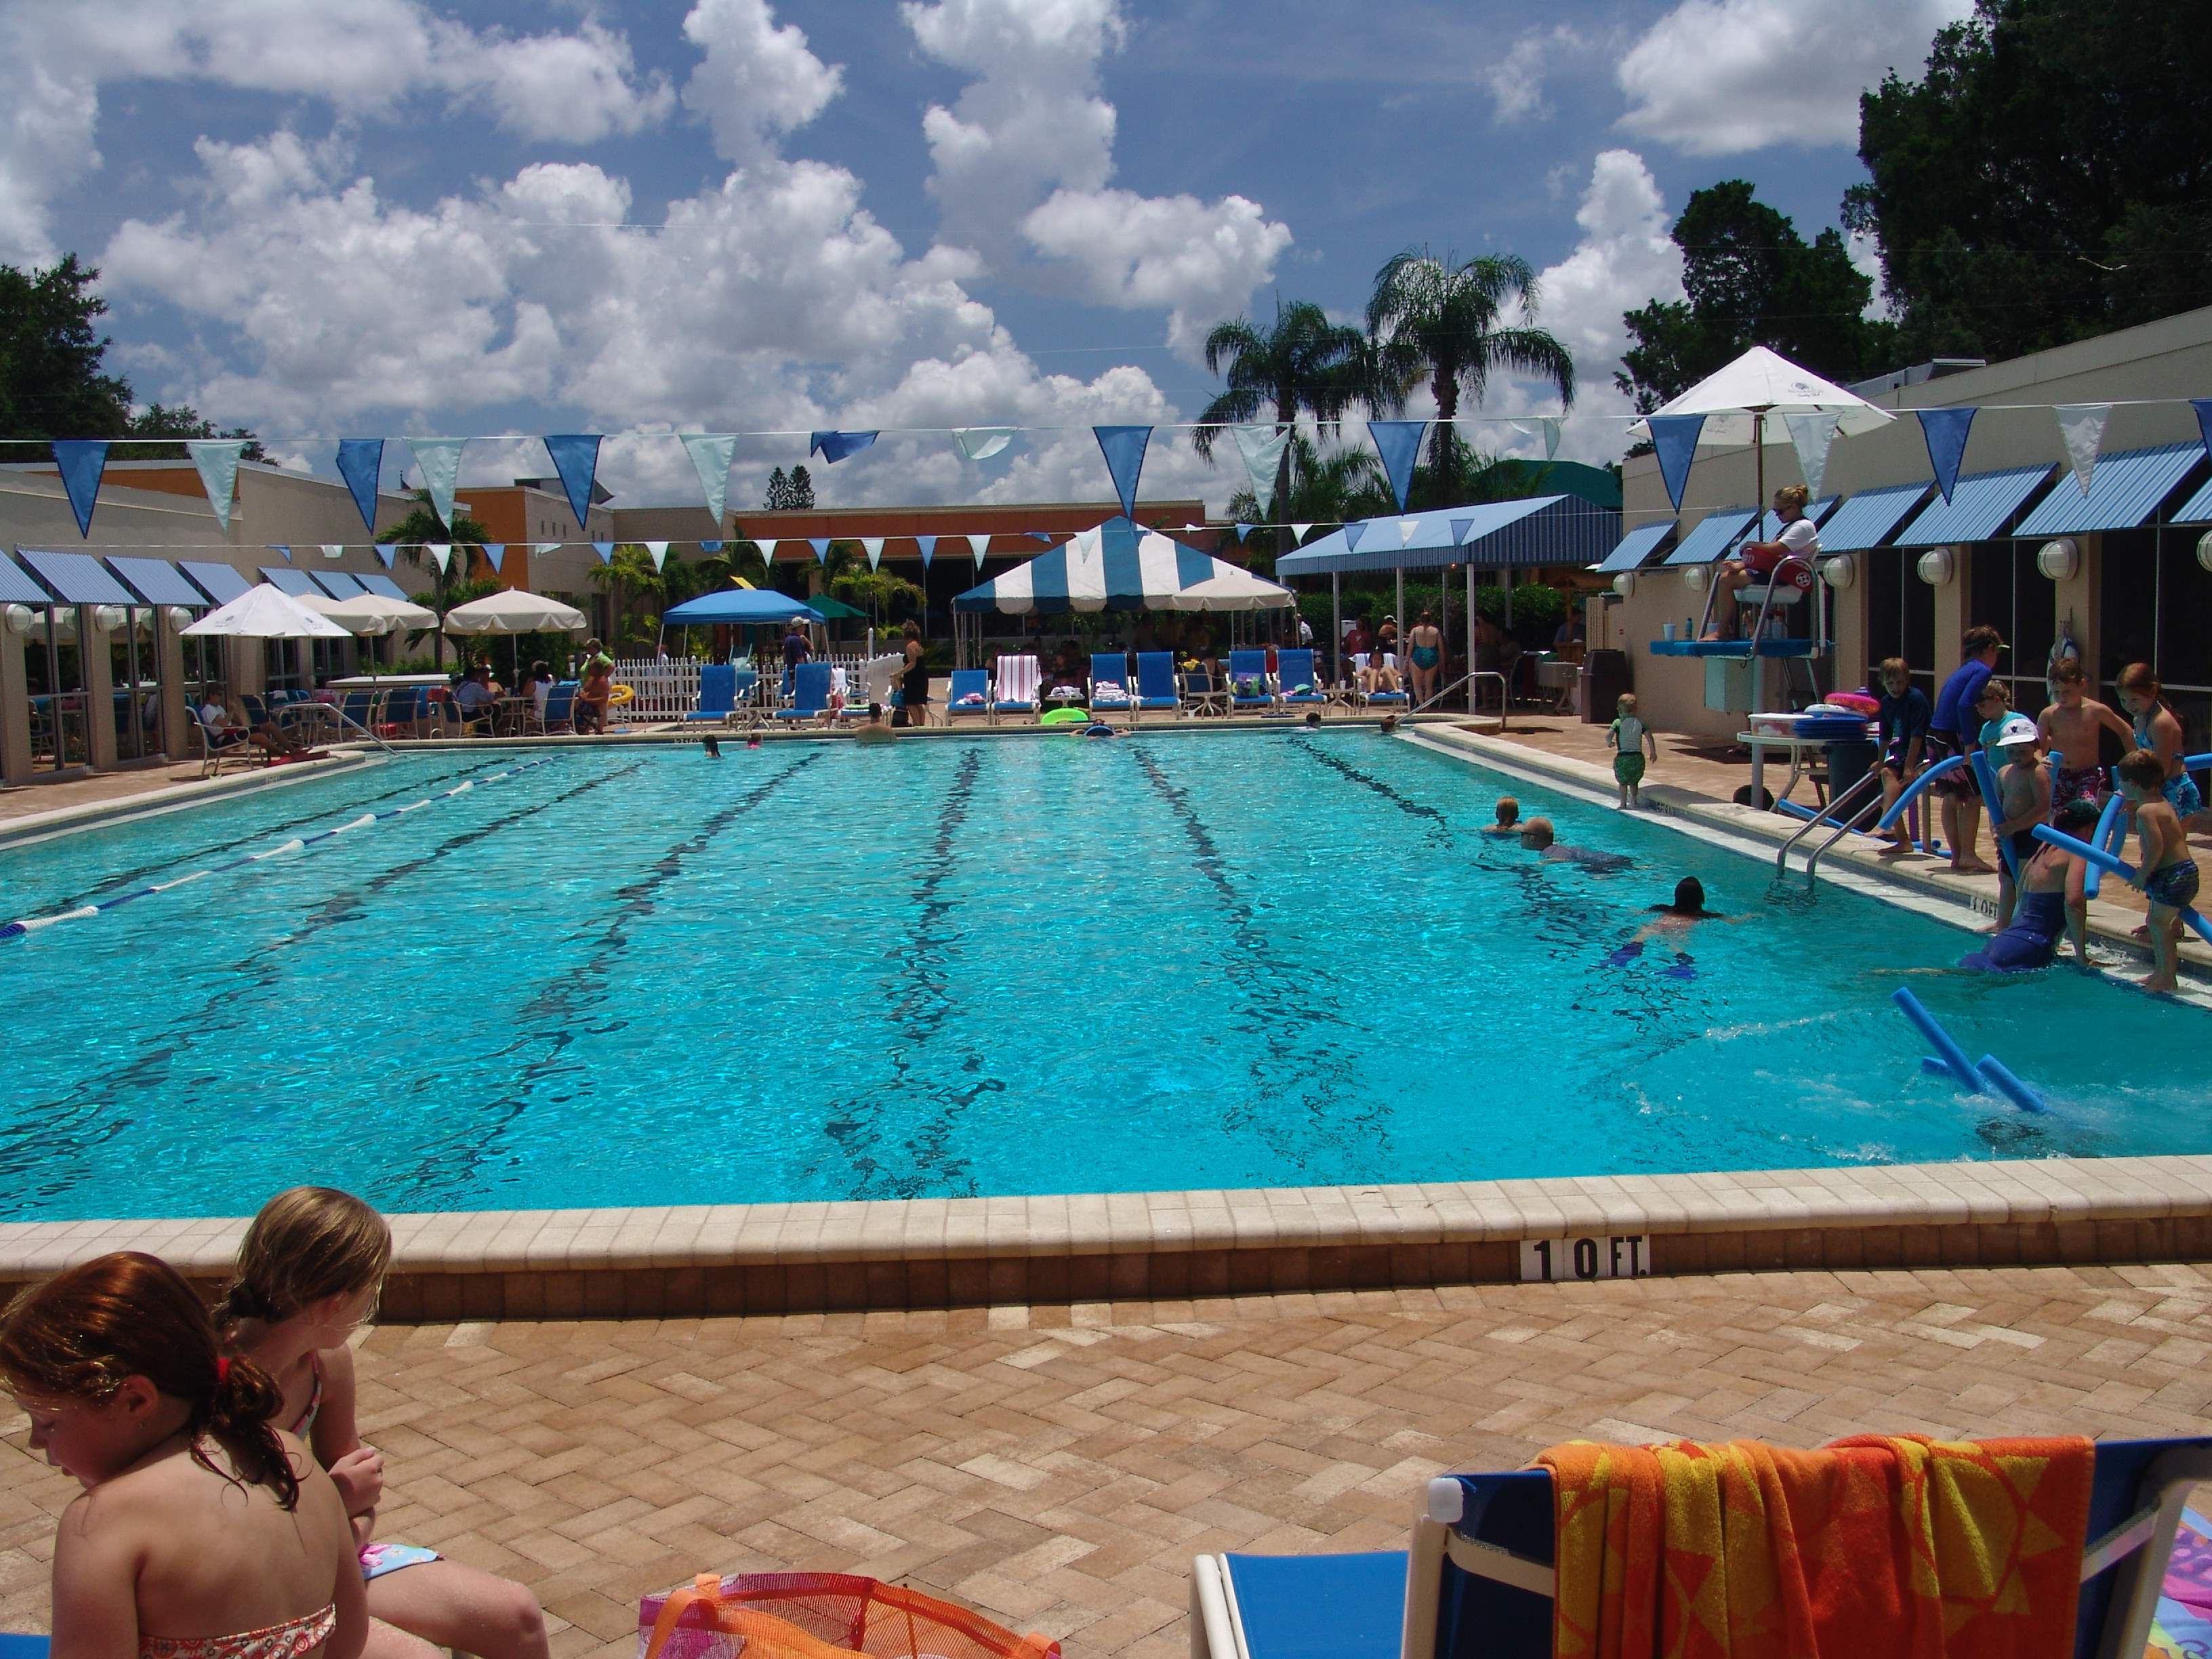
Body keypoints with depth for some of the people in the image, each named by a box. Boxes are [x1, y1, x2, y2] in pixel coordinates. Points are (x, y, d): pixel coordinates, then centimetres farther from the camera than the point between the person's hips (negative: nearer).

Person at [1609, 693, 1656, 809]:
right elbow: (1649, 736, -6)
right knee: (1634, 781, 20)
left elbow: (1608, 735, -18)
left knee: (1623, 782, 10)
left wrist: (1610, 743, 4)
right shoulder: (1640, 723, 3)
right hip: (1638, 757, 3)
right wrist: (1653, 752, 0)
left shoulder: (1618, 722, -5)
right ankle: (1634, 801, 23)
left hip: (1623, 757, -3)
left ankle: (1623, 804, 10)